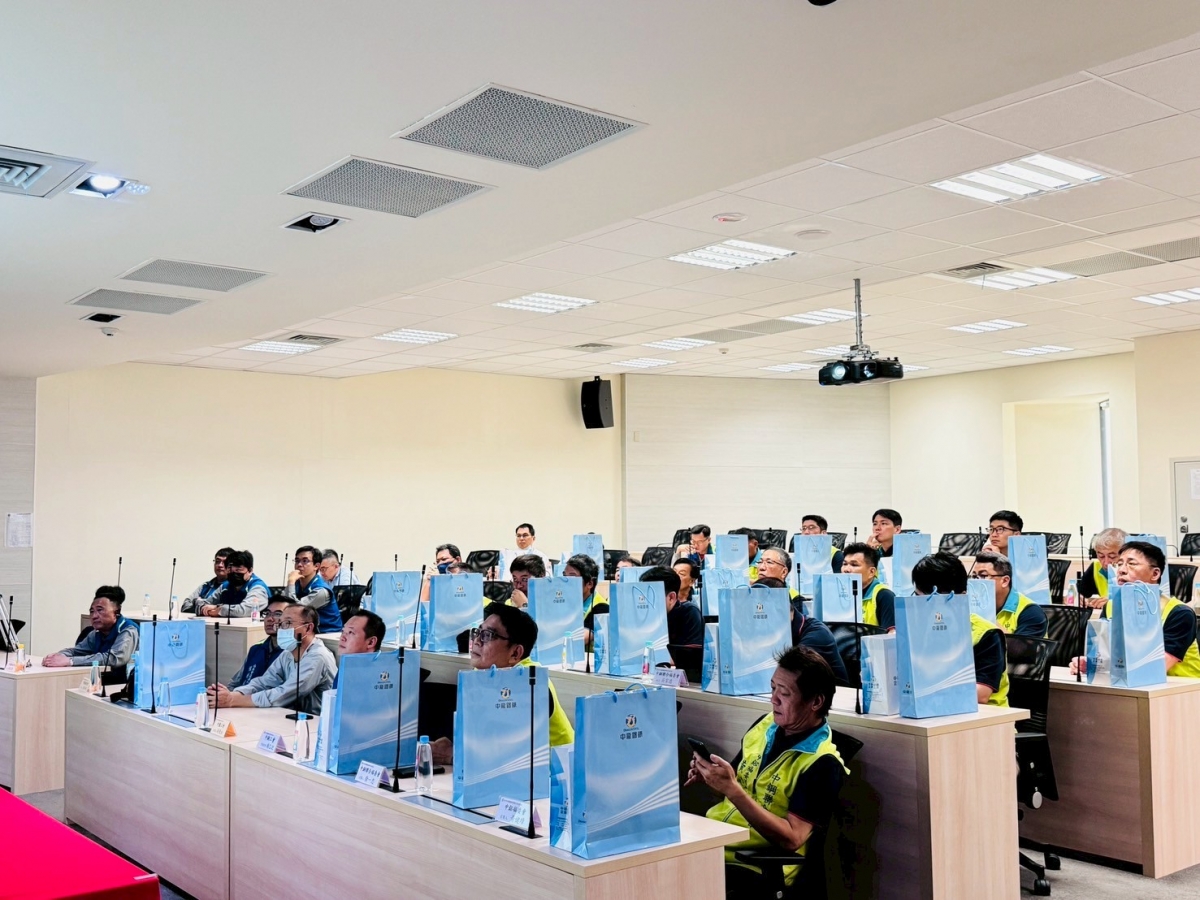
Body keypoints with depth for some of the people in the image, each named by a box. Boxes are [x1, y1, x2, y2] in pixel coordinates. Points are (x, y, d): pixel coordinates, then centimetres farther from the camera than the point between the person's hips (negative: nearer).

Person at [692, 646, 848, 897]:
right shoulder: (765, 725, 8)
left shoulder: (823, 765, -12)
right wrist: (712, 777, -3)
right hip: (713, 840, 7)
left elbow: (791, 839, -18)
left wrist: (733, 789, -25)